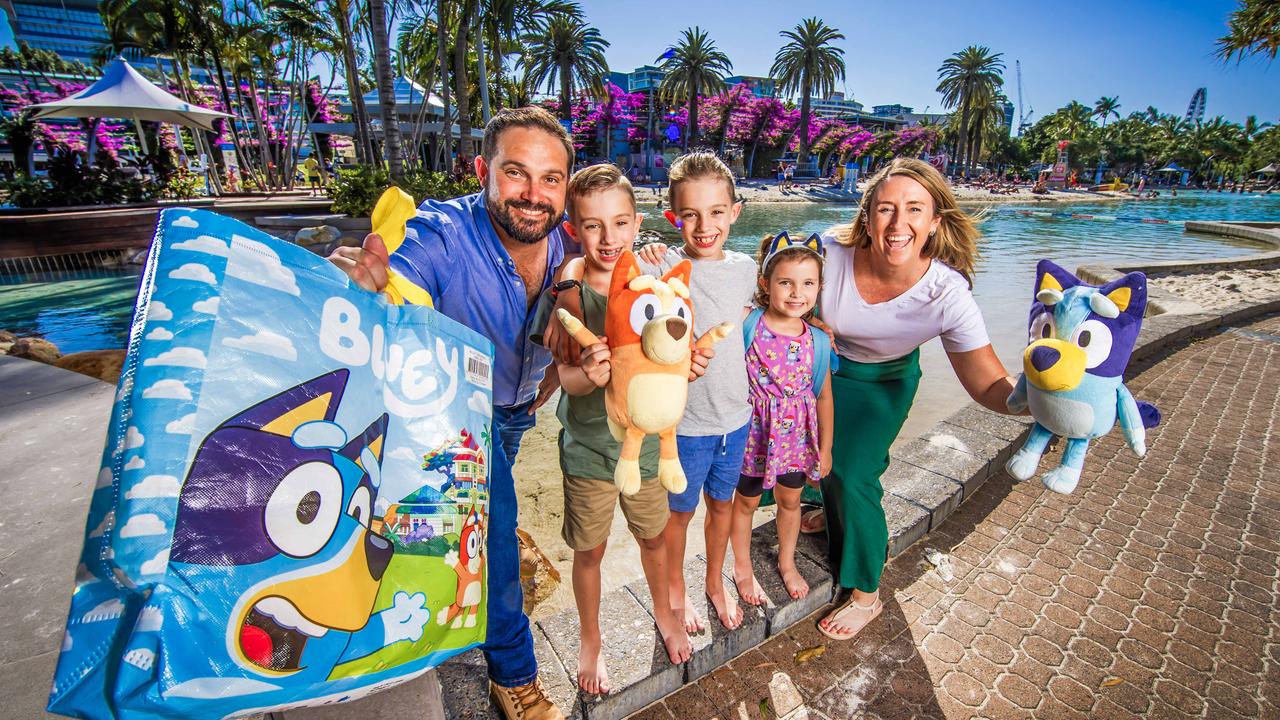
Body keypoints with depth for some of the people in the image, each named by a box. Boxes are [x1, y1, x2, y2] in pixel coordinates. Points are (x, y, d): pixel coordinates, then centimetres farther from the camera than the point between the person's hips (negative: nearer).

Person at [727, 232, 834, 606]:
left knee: (790, 500, 23)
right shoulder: (746, 324, -18)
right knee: (746, 501, 17)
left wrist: (825, 448, 8)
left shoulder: (818, 341, -8)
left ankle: (787, 562, 52)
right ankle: (743, 568, 44)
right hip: (753, 432, -3)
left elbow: (823, 397, 2)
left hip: (797, 436, 3)